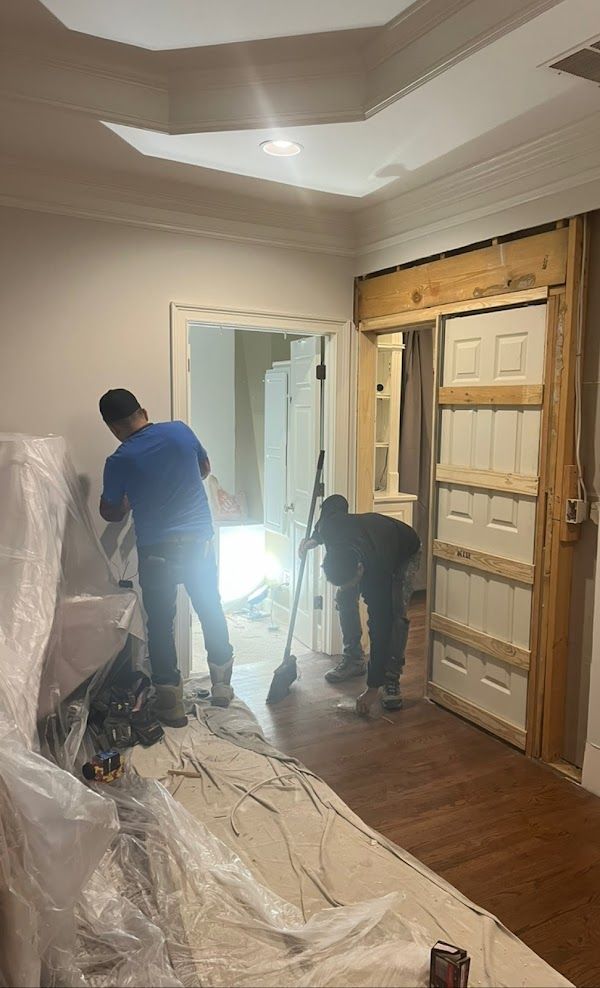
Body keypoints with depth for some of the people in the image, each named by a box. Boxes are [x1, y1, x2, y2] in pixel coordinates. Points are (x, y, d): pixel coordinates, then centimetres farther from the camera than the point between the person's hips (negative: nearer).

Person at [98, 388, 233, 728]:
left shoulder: (119, 461, -10)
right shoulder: (180, 430, -3)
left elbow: (110, 513, 5)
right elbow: (205, 469, 15)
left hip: (157, 551, -3)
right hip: (200, 540, 3)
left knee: (161, 625, 10)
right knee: (212, 610, 19)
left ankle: (172, 705, 17)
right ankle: (222, 686, 32)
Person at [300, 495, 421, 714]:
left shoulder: (377, 573, -45)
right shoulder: (330, 528, -38)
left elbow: (380, 630, -37)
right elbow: (336, 501, -13)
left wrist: (373, 688, -32)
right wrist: (315, 538, -11)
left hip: (405, 552, -5)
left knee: (396, 613, -20)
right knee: (344, 598, -4)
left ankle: (391, 679, -8)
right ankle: (353, 659, 12)